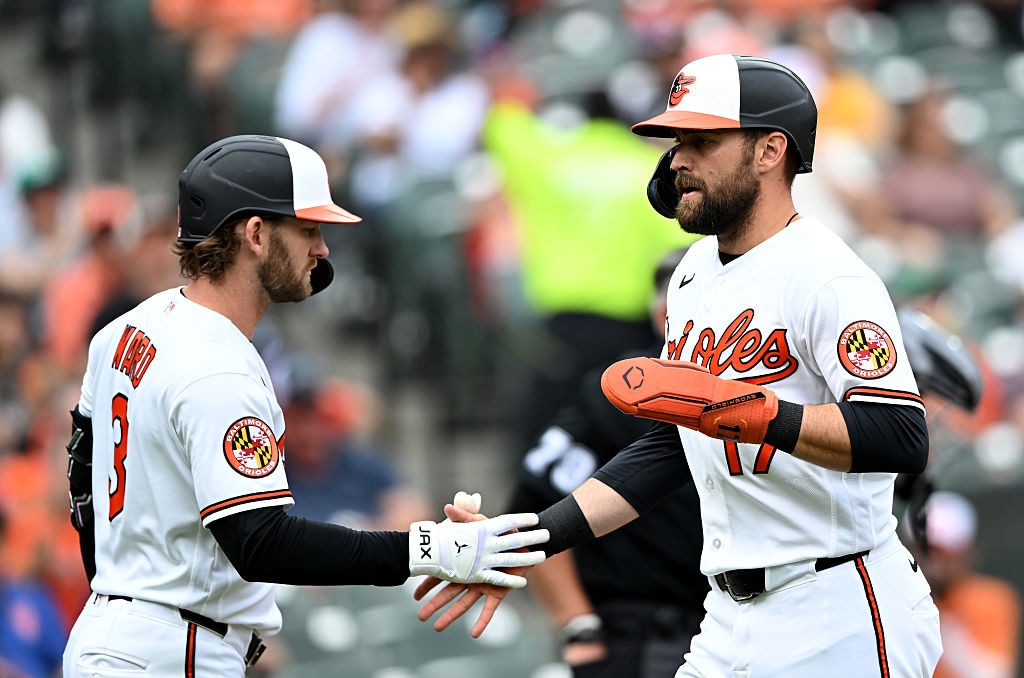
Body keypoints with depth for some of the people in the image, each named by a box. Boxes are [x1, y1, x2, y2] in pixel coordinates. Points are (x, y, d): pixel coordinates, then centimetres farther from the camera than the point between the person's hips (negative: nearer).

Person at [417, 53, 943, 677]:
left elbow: (902, 439, -25)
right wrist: (532, 538, 10)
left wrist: (762, 413, -35)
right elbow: (668, 446, 18)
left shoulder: (824, 275, -14)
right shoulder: (696, 274, 13)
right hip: (733, 620, 8)